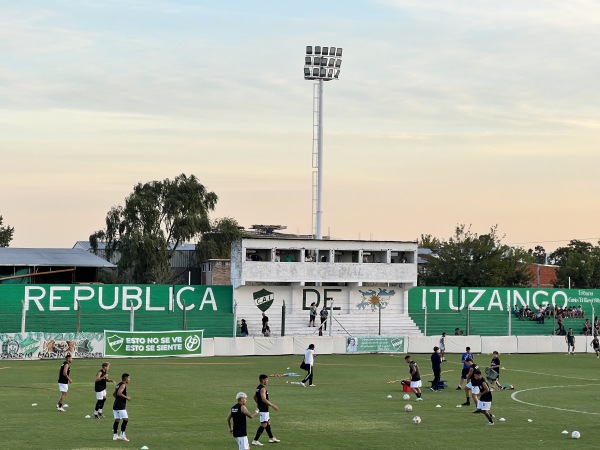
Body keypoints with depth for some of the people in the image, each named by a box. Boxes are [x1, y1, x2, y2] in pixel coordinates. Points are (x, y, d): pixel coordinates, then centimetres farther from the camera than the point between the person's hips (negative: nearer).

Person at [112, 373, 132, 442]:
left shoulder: (119, 385, 18)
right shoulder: (123, 385, -11)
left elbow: (114, 394, 24)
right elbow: (119, 393, -24)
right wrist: (126, 397, -16)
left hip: (115, 405, 10)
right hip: (121, 406, -10)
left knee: (117, 420, 10)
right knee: (125, 419, -7)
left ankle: (115, 435, 12)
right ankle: (122, 435, -10)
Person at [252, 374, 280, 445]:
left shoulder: (258, 388, 10)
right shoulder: (263, 389, -20)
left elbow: (255, 397, 19)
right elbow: (264, 399, -29)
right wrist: (273, 406, -25)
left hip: (261, 408, 11)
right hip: (264, 409, -11)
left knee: (268, 422, 20)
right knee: (264, 424, -8)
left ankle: (271, 438, 32)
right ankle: (255, 440, -9)